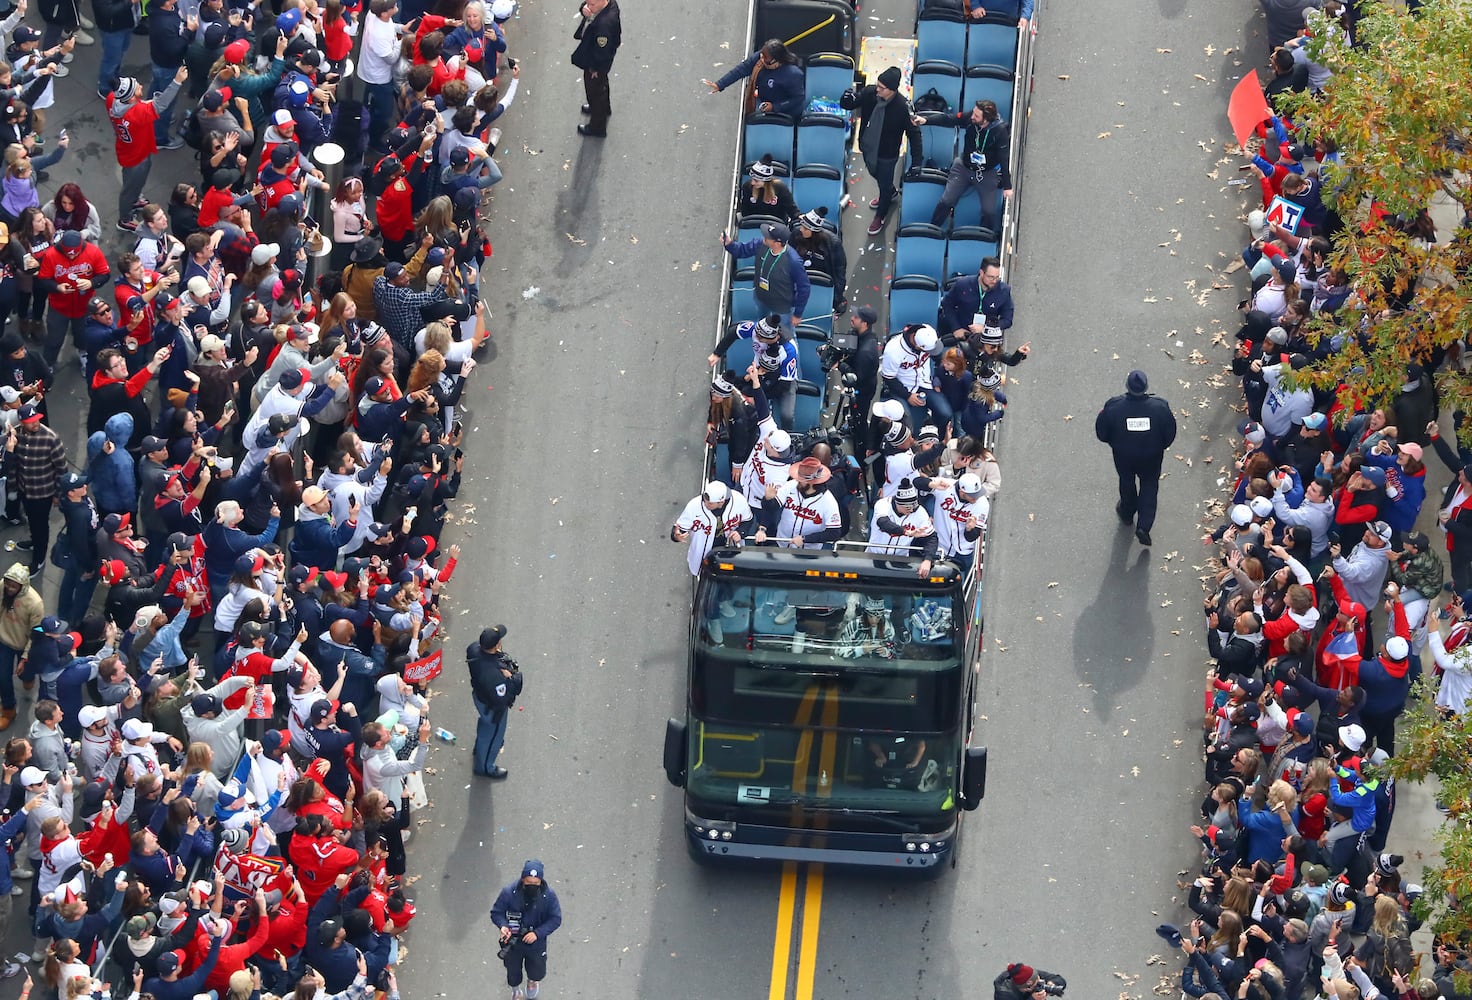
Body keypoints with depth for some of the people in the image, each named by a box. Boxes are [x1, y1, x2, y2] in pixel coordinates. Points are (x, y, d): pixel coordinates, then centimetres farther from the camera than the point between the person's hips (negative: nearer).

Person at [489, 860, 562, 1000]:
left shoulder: (549, 895, -23)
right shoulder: (509, 893, -25)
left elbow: (555, 919, -15)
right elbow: (496, 913, -13)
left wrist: (537, 933, -28)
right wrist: (503, 925, -34)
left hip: (536, 943, 0)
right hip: (512, 942, 0)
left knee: (537, 973, 20)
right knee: (513, 973, 22)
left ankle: (532, 981, 59)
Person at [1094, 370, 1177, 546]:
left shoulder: (1113, 407, -31)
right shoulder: (1160, 407, -28)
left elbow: (1101, 433, -15)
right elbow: (1170, 434, -12)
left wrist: (1114, 442, 6)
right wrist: (1160, 446, 8)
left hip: (1123, 454, 0)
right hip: (1151, 456, 0)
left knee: (1127, 482, 29)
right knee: (1149, 485, 24)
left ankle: (1127, 513, 54)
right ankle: (1143, 526, 18)